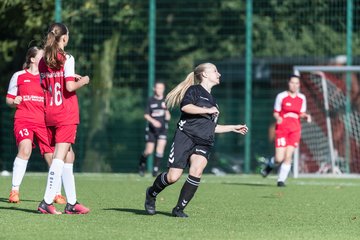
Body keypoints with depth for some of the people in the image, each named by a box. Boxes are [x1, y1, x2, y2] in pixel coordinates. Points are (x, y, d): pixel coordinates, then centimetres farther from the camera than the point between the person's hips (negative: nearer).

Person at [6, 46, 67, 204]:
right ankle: (14, 191, -17)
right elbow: (9, 99, 16)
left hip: (43, 122, 2)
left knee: (52, 156, -4)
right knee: (25, 149, -25)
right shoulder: (18, 76, 8)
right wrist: (14, 102, -8)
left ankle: (57, 194, 13)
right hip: (23, 119, -2)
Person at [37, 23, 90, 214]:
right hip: (66, 115, -7)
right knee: (60, 156, -9)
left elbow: (44, 87, 13)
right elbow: (69, 87, -17)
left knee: (68, 156, 14)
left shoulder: (43, 62, 9)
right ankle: (47, 202, -18)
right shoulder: (67, 59, -10)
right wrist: (83, 81, 3)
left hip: (49, 114, 7)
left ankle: (71, 202, 16)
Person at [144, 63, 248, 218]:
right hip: (185, 136, -6)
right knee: (173, 177, -11)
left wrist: (234, 128, 35)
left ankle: (179, 209, -12)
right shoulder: (194, 90, 4)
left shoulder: (212, 100, 27)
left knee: (197, 170, -24)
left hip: (203, 143, 6)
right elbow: (185, 106, -16)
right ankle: (151, 194, 21)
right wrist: (207, 110, -12)